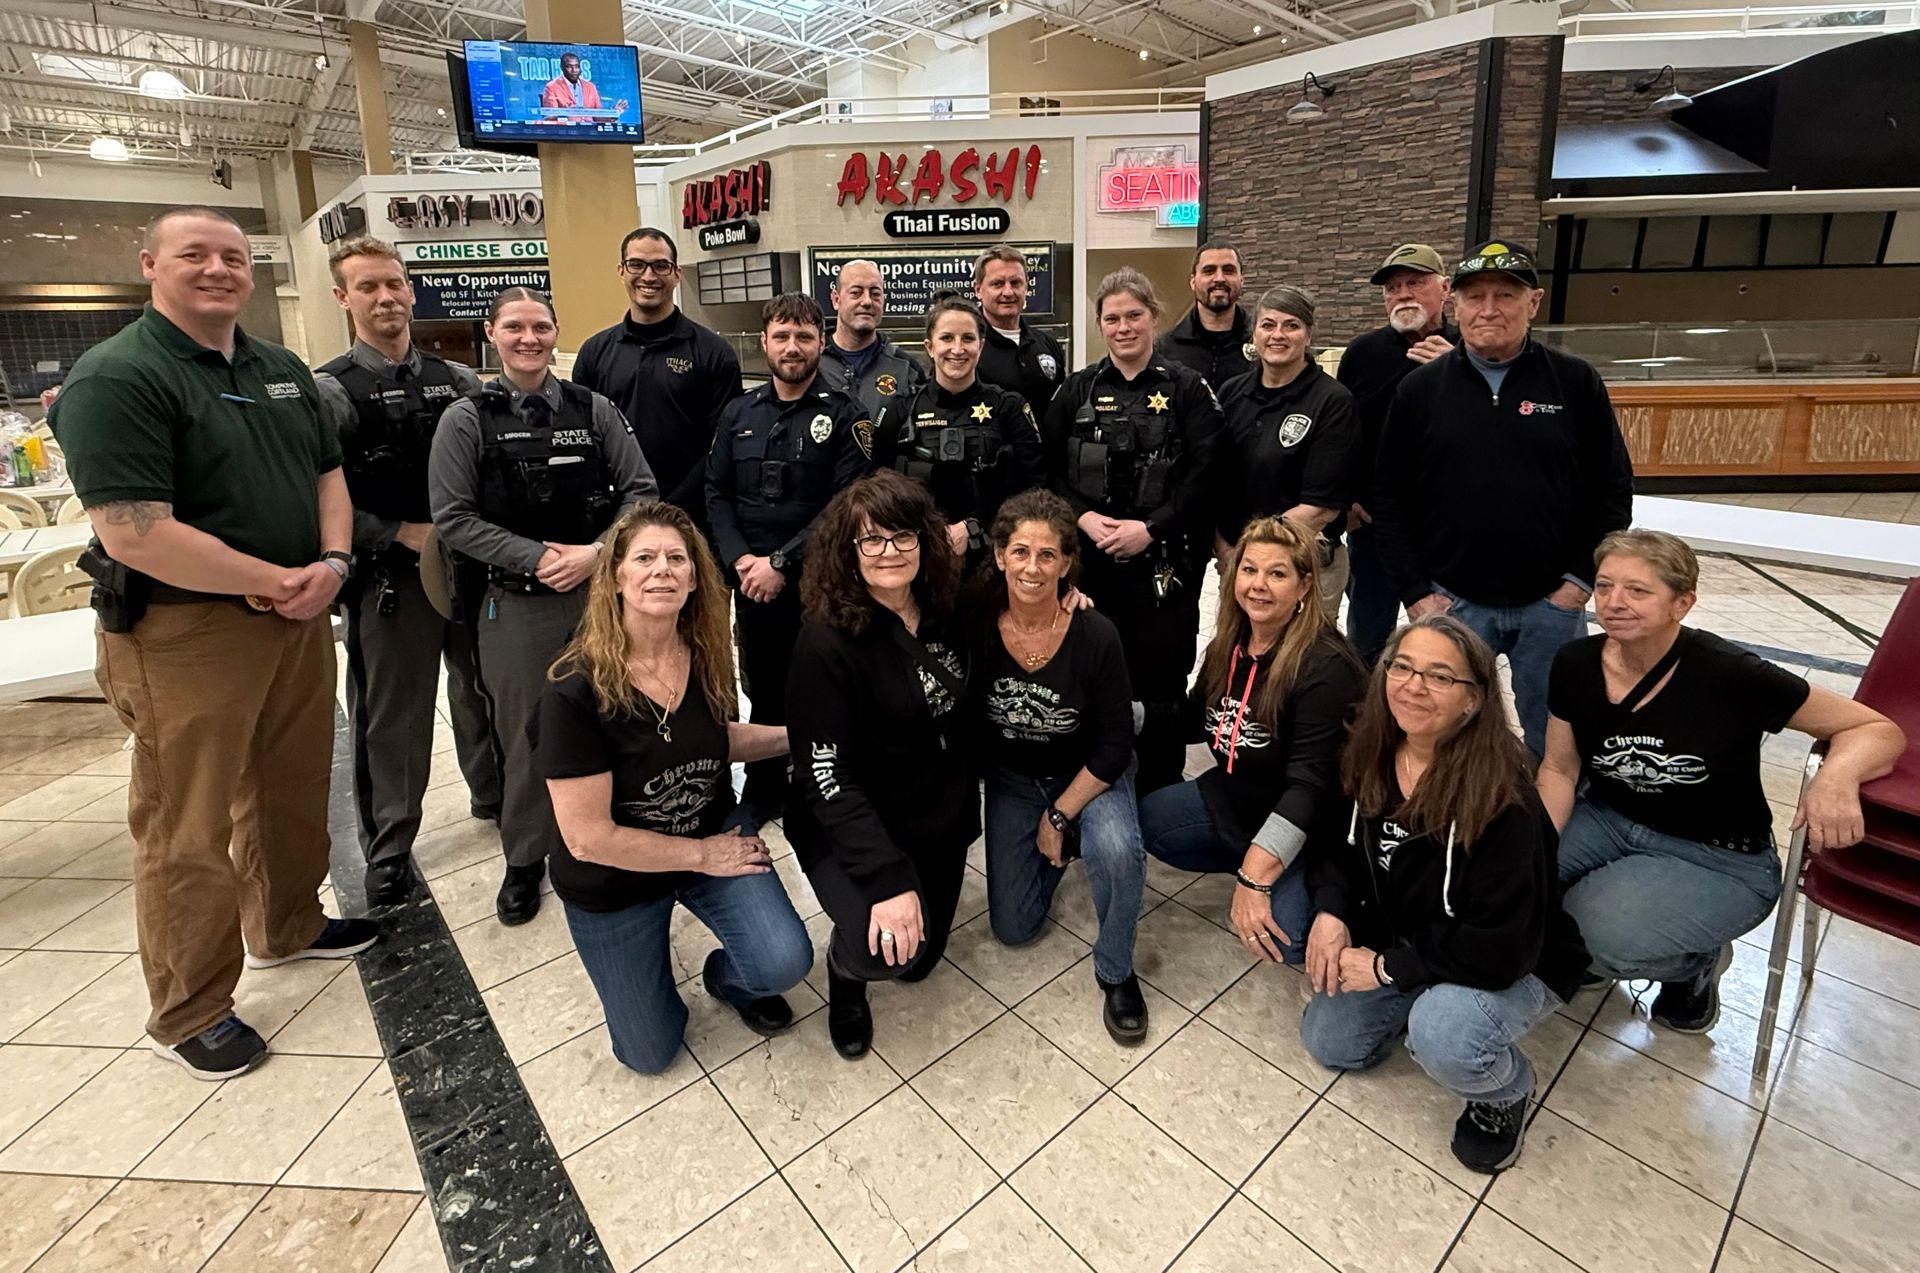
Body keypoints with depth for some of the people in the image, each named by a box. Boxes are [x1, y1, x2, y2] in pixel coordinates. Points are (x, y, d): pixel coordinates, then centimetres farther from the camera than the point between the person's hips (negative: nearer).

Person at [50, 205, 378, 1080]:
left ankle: (286, 927, 40)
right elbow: (135, 534, -22)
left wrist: (330, 562, -4)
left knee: (293, 788, 19)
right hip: (185, 631, -7)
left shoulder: (283, 370, 11)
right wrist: (276, 580, -16)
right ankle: (189, 1012, 21)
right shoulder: (114, 377, -13)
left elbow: (327, 473, 14)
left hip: (297, 616, 7)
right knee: (189, 827, 4)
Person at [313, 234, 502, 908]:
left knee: (482, 690, 18)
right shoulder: (330, 392, -5)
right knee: (393, 718, 5)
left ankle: (493, 795, 39)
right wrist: (401, 534, -15)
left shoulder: (458, 382, 7)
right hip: (390, 579, -4)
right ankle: (388, 851, 21)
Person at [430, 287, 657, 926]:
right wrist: (539, 558, -13)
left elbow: (641, 491, 2)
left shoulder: (594, 411, 5)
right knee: (526, 736, 9)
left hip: (601, 593, 1)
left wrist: (595, 552, -12)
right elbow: (454, 518, -4)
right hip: (516, 605, -1)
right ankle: (525, 859, 28)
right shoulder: (467, 420, 1)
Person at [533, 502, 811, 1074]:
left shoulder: (705, 656, -13)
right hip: (613, 879, -3)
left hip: (714, 831, 3)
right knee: (651, 1054, 12)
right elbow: (587, 838, -26)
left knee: (785, 963, -20)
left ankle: (727, 978, 17)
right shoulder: (575, 690, -29)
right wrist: (702, 855, -17)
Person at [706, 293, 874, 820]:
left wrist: (781, 562, -16)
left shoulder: (845, 416, -3)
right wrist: (740, 560, -8)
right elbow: (716, 494, 7)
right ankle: (763, 794, 32)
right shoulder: (738, 414, 11)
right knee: (762, 693, 15)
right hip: (751, 583, 4)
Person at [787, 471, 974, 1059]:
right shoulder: (827, 641, -23)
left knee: (921, 958, 14)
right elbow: (828, 778, -25)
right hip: (850, 832, -6)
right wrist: (888, 878, -31)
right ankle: (845, 970, 8)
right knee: (885, 948, -28)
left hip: (941, 822, 6)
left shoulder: (944, 616, -5)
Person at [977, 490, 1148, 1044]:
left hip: (1089, 775, -2)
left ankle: (1116, 973, -4)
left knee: (1118, 851, -34)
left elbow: (1115, 745, -16)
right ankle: (1058, 849, 35)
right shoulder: (979, 630, -20)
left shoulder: (1095, 635, -25)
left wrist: (1060, 815, -15)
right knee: (1013, 928, 5)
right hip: (1011, 779, 2)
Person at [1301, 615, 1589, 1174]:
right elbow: (1341, 845, 3)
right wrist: (1331, 911, -16)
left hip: (1517, 967, -5)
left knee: (1444, 1042, -33)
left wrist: (1389, 966, -23)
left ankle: (1507, 1090, 2)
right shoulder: (1372, 760, -13)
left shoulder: (1500, 798, -31)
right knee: (1328, 1041, 5)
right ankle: (1418, 1005, 27)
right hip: (1398, 943, 6)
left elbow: (1502, 949, -30)